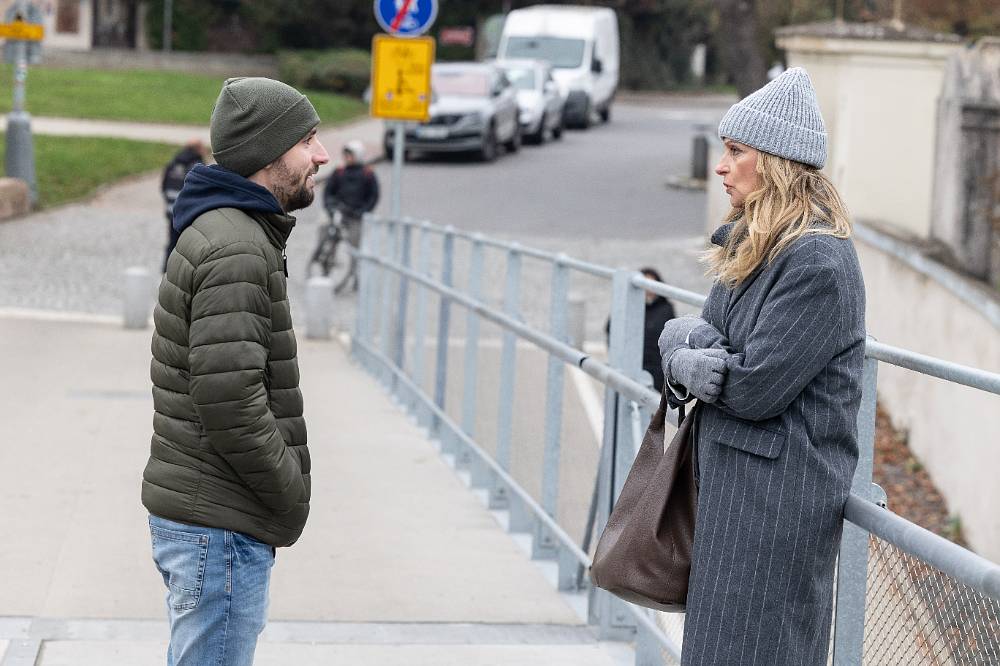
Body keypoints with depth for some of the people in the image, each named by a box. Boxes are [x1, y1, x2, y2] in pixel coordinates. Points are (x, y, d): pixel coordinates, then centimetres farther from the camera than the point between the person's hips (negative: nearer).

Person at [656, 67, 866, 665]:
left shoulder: (820, 262, -18)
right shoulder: (752, 244, 13)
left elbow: (755, 388, -21)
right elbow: (678, 331, 11)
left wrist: (687, 363, -3)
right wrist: (696, 346, -12)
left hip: (779, 498, -9)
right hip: (729, 483, 9)